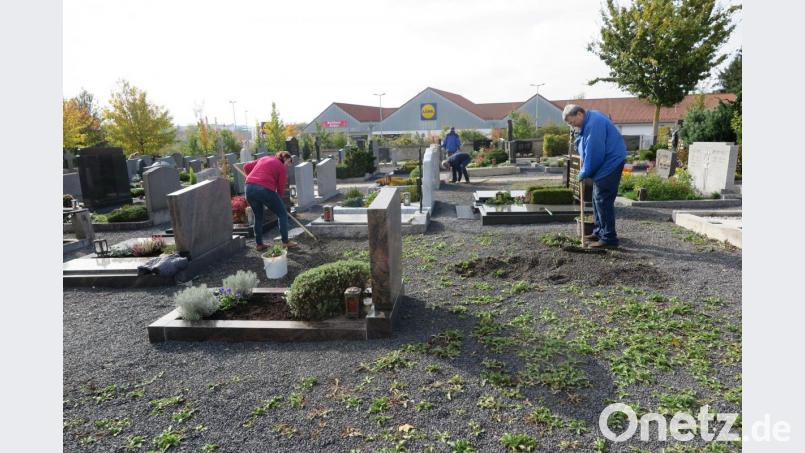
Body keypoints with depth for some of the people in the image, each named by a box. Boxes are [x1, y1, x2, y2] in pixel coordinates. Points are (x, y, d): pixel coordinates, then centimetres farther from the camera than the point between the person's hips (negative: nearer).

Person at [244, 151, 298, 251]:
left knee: (258, 216, 22)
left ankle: (259, 244, 25)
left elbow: (246, 167, 23)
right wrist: (279, 198, 17)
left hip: (249, 187, 6)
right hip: (265, 190, -6)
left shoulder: (264, 159, 22)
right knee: (282, 214, 11)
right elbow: (280, 188, 2)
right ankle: (286, 242, 12)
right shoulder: (282, 167, 5)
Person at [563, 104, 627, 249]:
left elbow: (593, 153, -24)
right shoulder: (589, 121, 11)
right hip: (604, 165, 11)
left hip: (610, 163, -11)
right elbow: (587, 149, 22)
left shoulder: (594, 124, -22)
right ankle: (599, 232, 25)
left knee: (603, 200, -9)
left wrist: (584, 173, -13)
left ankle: (609, 238, -4)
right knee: (597, 199, 15)